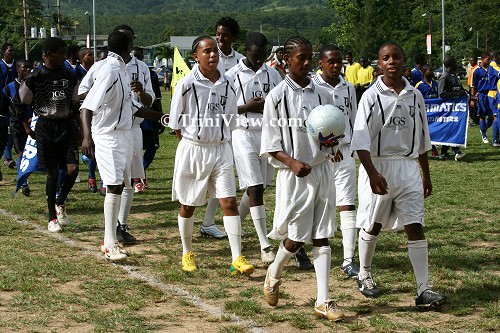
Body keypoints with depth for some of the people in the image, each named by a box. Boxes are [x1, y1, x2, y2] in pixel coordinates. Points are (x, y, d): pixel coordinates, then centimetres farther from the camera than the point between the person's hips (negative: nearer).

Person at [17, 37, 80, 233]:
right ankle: (52, 218, 12)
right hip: (45, 128, -3)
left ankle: (60, 203, 19)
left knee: (72, 169, -9)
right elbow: (21, 104, 4)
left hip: (67, 126, 3)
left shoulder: (70, 77, 6)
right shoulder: (35, 77, -6)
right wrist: (27, 129, 3)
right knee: (52, 173, 0)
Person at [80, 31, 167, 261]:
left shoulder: (122, 70, 14)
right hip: (108, 136, -10)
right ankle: (110, 244, -15)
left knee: (120, 186, 11)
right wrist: (87, 136, -39)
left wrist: (162, 117, 24)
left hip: (125, 134, 10)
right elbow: (88, 106, -26)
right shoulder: (109, 70, -16)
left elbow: (133, 106, 25)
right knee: (114, 186, -15)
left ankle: (110, 240, 19)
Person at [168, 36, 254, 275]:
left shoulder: (227, 84, 2)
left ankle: (237, 259, -5)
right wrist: (195, 146, -3)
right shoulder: (186, 85, -11)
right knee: (187, 205, 10)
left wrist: (220, 141, 6)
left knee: (229, 202, -5)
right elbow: (177, 123, -4)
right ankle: (187, 253, 28)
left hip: (221, 149, 3)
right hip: (192, 149, -3)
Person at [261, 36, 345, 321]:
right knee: (295, 238, 1)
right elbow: (270, 144, -5)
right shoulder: (277, 96, -6)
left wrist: (332, 139, -9)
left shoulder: (323, 95, 6)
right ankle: (273, 277, 31)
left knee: (322, 238, 4)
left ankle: (323, 301, 7)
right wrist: (292, 162, -19)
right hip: (294, 174, -4)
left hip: (323, 171, 4)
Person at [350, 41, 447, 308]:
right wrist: (373, 174, -28)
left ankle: (423, 290, -4)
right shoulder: (372, 96, -8)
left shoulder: (415, 96, 7)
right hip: (378, 167, -3)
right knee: (372, 226, 11)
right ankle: (364, 274, 33)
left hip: (408, 168, 3)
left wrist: (426, 175, 18)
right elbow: (360, 140, -16)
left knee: (415, 227, -3)